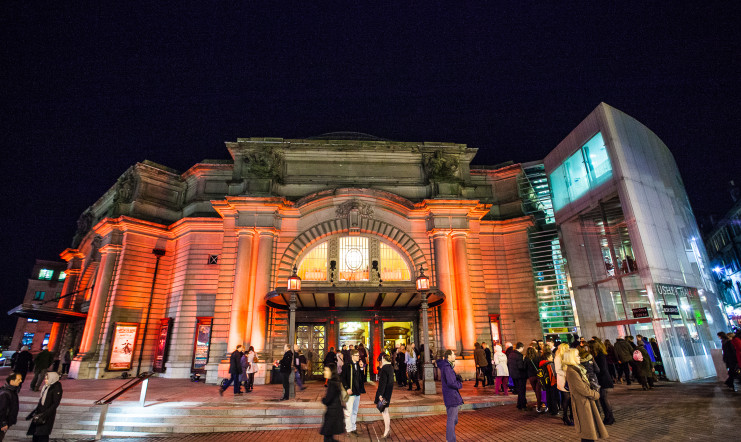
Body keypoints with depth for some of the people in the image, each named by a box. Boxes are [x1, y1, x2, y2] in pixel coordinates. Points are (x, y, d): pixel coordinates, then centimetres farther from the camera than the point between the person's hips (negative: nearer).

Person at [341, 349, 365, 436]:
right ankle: (349, 429, 13)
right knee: (349, 411, 1)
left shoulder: (358, 365, 8)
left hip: (357, 391, 7)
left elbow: (362, 377, 9)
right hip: (350, 391, -7)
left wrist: (362, 368, -4)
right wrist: (347, 388, -17)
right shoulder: (347, 365, -12)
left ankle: (353, 427, 28)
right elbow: (342, 377, -13)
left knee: (355, 411, 17)